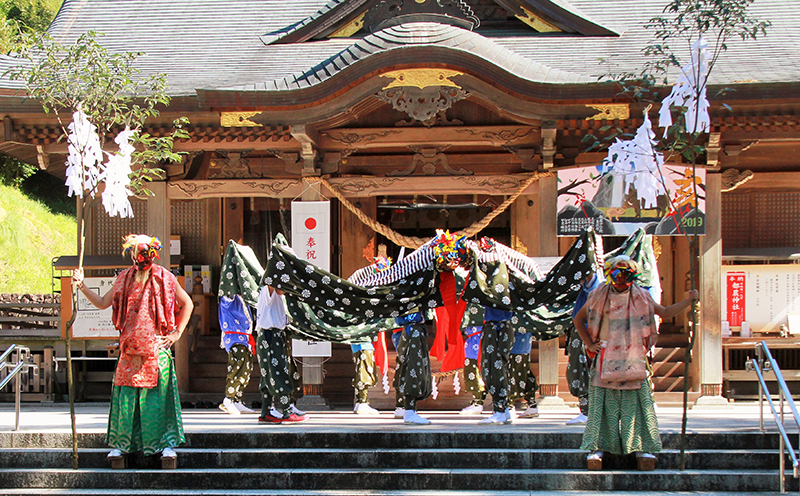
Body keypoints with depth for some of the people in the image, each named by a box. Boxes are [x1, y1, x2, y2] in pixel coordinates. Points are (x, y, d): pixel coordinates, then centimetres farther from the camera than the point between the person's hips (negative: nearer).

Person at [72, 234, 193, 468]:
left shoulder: (164, 278, 0)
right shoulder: (125, 278, 12)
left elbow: (187, 304, 9)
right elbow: (103, 303, 21)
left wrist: (176, 333, 3)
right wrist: (81, 285, 12)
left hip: (156, 347, -4)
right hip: (130, 348, 4)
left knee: (158, 396, -5)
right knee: (125, 397, 2)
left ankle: (168, 445, -1)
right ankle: (120, 445, 9)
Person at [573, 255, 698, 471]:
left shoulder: (641, 297, 10)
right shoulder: (599, 296, 6)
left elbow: (665, 313, 20)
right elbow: (578, 319, 17)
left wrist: (688, 301, 9)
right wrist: (589, 344, 8)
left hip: (633, 361, 1)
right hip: (606, 361, -1)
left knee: (637, 403, -3)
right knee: (601, 404, -4)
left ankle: (642, 448, 2)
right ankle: (596, 448, -1)